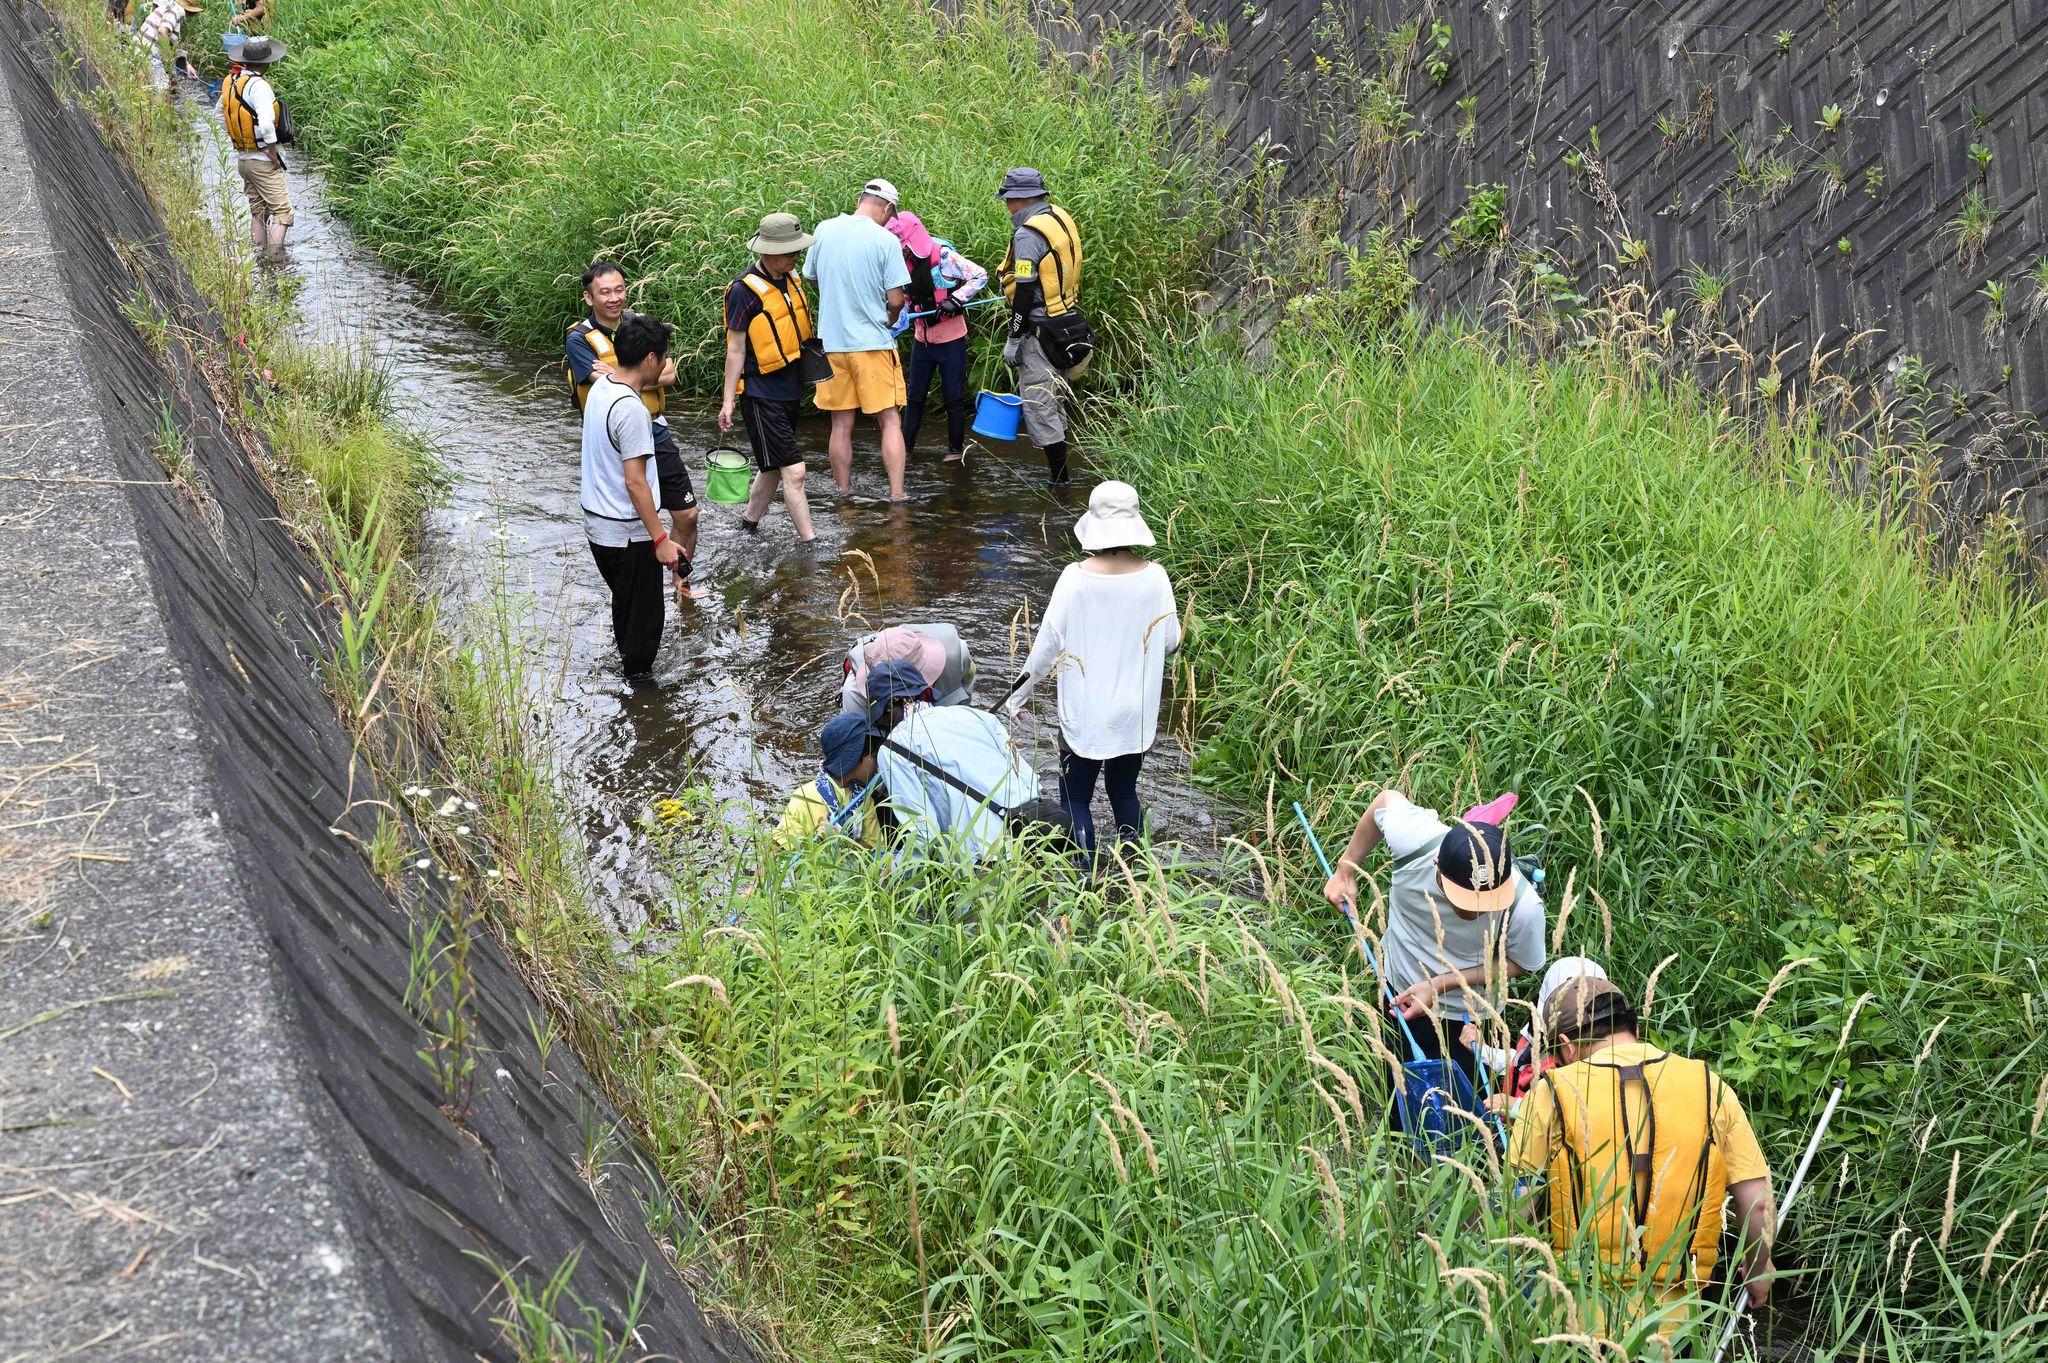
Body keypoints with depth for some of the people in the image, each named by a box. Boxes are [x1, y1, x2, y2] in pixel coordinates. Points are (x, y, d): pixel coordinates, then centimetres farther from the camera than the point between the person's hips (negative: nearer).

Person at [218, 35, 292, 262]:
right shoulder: (259, 85, -20)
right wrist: (273, 155, -18)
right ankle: (275, 258, -13)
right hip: (262, 160, -8)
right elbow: (266, 124, -29)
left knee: (257, 211, 17)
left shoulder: (229, 82, 6)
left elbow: (221, 114, 20)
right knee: (282, 211, -5)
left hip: (242, 157, 8)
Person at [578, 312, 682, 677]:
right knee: (644, 617, 7)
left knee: (625, 604, 26)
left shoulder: (600, 388, 2)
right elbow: (635, 483, -26)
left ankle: (628, 662, 42)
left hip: (597, 524, 9)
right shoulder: (631, 409, -25)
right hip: (628, 534, -9)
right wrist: (660, 539, -23)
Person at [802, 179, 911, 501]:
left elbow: (811, 278, 15)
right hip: (873, 342, -4)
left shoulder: (824, 230, 2)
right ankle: (897, 496, -2)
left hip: (831, 340, 4)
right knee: (891, 421, 4)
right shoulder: (886, 240, -10)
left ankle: (844, 496, 16)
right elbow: (896, 299, -10)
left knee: (841, 424, 10)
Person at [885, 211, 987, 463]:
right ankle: (906, 444, 20)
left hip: (951, 339, -6)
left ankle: (956, 448, 16)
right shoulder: (904, 263, 0)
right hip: (922, 338, 6)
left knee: (954, 397, 5)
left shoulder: (944, 256, -19)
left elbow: (980, 276, -15)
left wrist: (956, 299, -23)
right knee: (915, 395, 11)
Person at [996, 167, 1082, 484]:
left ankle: (1059, 479, -1)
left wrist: (1014, 338, -14)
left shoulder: (1028, 235, -19)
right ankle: (1058, 466, 28)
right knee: (1054, 398, 20)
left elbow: (1024, 291, -20)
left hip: (1039, 329, -9)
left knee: (1038, 402, -3)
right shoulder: (1061, 218, 9)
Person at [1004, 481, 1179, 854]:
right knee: (1125, 793, 19)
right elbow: (1170, 640, 0)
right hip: (1136, 712, 3)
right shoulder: (1154, 577, -9)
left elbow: (1049, 642, -11)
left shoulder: (1076, 578, -16)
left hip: (1084, 715, -3)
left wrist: (1019, 693, 2)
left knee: (1075, 799, 8)